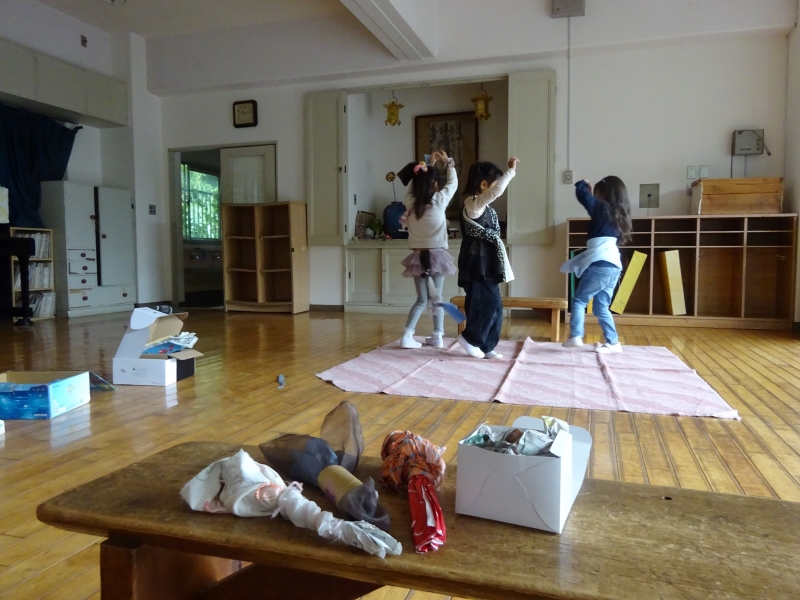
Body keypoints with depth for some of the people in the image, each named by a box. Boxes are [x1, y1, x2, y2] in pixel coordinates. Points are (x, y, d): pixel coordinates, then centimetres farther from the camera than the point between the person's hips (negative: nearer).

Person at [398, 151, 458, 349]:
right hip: (436, 254, -3)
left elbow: (416, 183, 19)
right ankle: (437, 336, 13)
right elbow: (453, 183, 9)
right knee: (436, 297, 8)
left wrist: (429, 165, 27)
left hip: (418, 255, 3)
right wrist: (448, 162, 22)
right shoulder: (439, 200, -8)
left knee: (422, 299, 8)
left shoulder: (411, 200, -1)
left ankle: (407, 335, -2)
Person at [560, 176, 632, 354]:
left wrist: (582, 184, 19)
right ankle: (613, 343, 12)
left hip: (601, 264, -8)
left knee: (579, 300, 1)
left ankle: (575, 337, -6)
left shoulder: (603, 208, -3)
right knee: (601, 307, 13)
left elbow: (582, 194, -5)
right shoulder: (618, 214, 18)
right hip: (613, 265, 8)